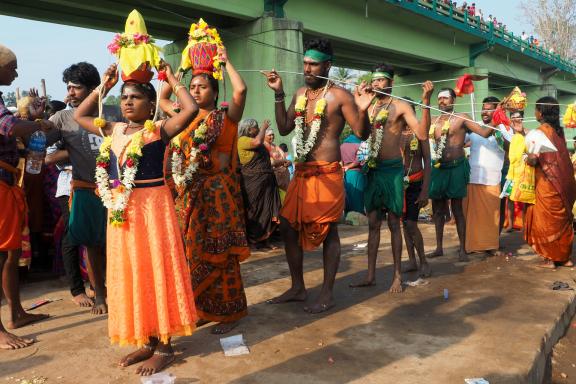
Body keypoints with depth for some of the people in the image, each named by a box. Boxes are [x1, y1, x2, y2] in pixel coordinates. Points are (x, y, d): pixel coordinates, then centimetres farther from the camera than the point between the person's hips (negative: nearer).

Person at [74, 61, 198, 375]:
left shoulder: (159, 130, -5)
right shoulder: (113, 131, 11)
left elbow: (191, 109, -17)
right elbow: (79, 116, 24)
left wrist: (171, 80, -4)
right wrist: (104, 86, 18)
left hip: (152, 206, -6)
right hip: (120, 210, 7)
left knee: (156, 271, 0)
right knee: (131, 274, 11)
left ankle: (164, 346, 11)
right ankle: (147, 341, 24)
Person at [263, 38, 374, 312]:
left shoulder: (339, 95, -8)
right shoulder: (300, 93, 13)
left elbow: (362, 134, -11)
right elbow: (284, 129, 13)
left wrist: (362, 110, -30)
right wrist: (278, 94, 7)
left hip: (327, 174, -7)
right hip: (301, 173, 8)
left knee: (328, 231, 0)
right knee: (288, 226, 10)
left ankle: (327, 294, 14)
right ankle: (297, 288, 25)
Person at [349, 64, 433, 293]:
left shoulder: (401, 106, -4)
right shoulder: (369, 107, 12)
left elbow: (422, 134, -16)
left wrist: (426, 101, -25)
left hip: (392, 169, -5)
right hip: (372, 169, 5)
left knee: (393, 223, 1)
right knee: (373, 223, 9)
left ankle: (397, 275, 11)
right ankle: (370, 275, 16)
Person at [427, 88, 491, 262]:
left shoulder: (461, 118, -2)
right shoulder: (434, 122, 12)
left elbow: (484, 133, -7)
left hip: (456, 167, -5)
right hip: (438, 168, 5)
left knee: (456, 208, -2)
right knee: (437, 208, 8)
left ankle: (462, 249, 6)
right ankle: (439, 247, 19)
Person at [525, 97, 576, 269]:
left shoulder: (542, 130, -14)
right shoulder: (558, 130, 8)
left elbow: (533, 159, -20)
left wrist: (527, 159, 3)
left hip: (548, 184, -7)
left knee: (547, 221, 3)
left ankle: (550, 259, 9)